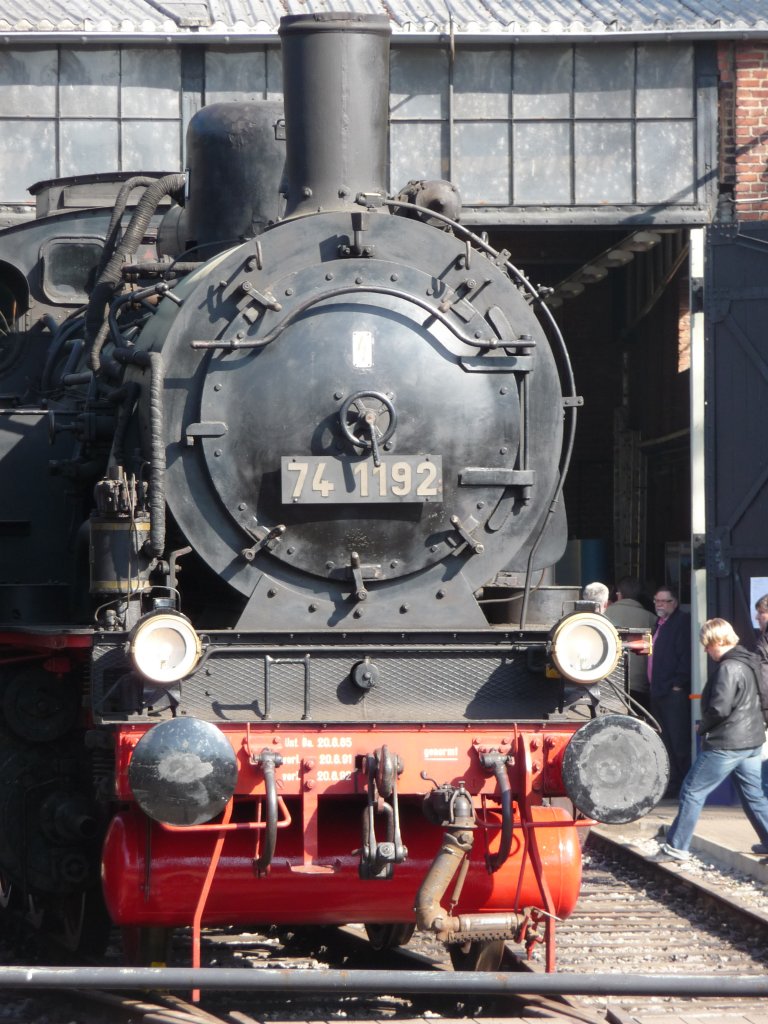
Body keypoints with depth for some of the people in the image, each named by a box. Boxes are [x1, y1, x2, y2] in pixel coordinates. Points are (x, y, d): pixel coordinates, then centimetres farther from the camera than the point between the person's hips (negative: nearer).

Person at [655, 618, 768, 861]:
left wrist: (703, 727, -6)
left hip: (725, 745, -9)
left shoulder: (728, 669, -18)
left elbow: (719, 708, -23)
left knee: (692, 792, -2)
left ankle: (676, 847, -1)